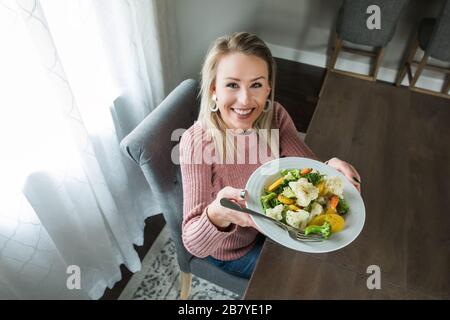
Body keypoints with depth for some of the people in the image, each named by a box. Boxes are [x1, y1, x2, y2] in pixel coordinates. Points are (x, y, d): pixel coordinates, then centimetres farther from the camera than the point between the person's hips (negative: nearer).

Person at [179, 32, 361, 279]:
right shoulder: (197, 142, -34)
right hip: (233, 251, -4)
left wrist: (329, 167, -41)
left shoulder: (274, 116, -18)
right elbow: (194, 245, -34)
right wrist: (216, 215, -56)